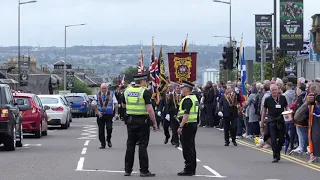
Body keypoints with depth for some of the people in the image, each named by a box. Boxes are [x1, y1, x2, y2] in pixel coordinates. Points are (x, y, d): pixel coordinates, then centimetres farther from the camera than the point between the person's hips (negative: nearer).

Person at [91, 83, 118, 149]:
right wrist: (97, 111, -3)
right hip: (100, 115, 2)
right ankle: (103, 144, 10)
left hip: (109, 114, -2)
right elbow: (93, 104, 10)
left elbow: (115, 104, 3)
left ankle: (109, 140, 13)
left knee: (109, 128, -14)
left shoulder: (111, 94, 3)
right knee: (101, 130, 1)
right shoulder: (98, 95, 7)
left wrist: (116, 113, -5)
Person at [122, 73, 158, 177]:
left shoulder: (127, 91, 5)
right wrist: (154, 123, -12)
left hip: (130, 121, 5)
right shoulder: (145, 92, -13)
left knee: (130, 145, 10)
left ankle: (127, 170, 13)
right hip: (142, 121, -5)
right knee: (142, 145, -1)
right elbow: (150, 109, -18)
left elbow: (123, 105, 19)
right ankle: (144, 171, 1)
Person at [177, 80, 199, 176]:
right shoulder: (194, 98, 15)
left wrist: (181, 126, -25)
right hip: (194, 124, 10)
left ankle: (188, 169, -5)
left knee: (187, 148, -6)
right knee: (191, 147, 14)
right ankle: (192, 168, 19)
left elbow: (186, 115, -25)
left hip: (188, 125, -10)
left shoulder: (187, 100, -17)